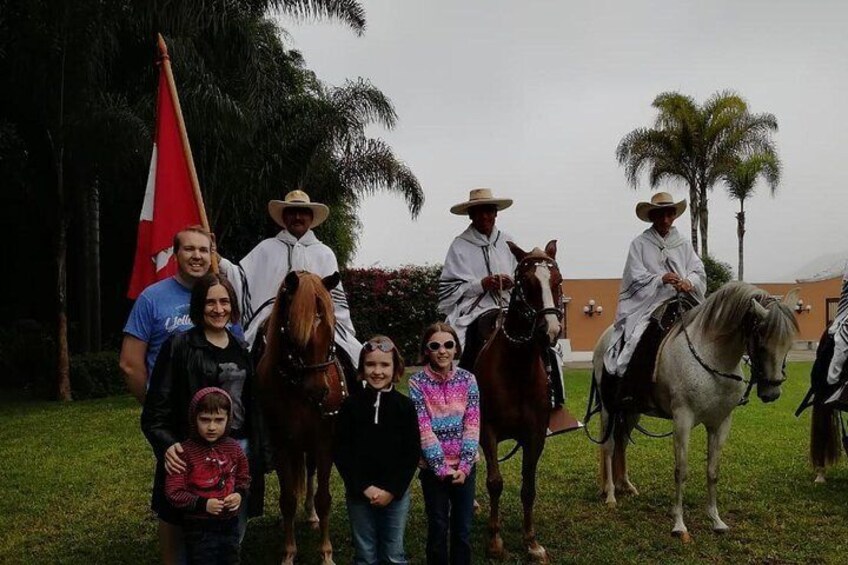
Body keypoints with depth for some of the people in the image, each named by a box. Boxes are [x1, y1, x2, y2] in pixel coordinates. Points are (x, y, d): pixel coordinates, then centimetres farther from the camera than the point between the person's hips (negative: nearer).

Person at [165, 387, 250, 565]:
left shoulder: (234, 448, -4)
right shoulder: (185, 452, -18)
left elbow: (243, 478, 11)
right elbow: (174, 492, -15)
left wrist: (239, 494, -9)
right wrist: (203, 504, -23)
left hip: (229, 523, 4)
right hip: (199, 527, -4)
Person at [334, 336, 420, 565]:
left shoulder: (405, 406, -3)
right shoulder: (351, 405, -4)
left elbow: (412, 453, -4)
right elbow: (340, 452, -4)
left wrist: (392, 490, -13)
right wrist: (363, 487, -12)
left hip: (396, 493, 0)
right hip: (359, 493, 0)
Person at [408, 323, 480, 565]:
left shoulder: (468, 379, -2)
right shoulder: (417, 383, -9)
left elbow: (473, 425, -4)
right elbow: (423, 429, -13)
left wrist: (464, 465, -12)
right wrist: (442, 467, -16)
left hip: (465, 466, 2)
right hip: (433, 468, -2)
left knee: (463, 528, 10)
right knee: (438, 528, 7)